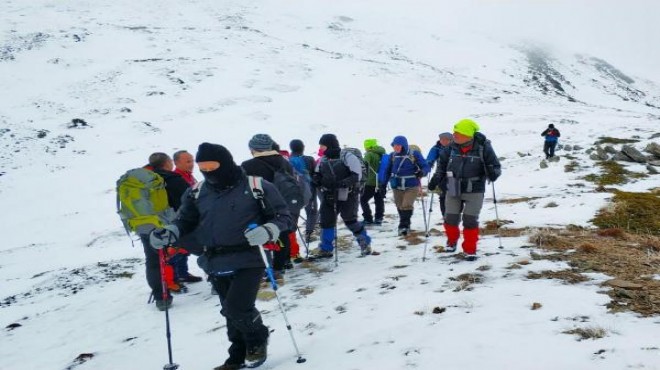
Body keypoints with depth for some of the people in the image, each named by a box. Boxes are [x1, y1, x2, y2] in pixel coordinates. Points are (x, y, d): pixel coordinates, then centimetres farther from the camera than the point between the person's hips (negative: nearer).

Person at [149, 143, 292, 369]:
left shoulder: (256, 186, -7)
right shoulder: (198, 192, 7)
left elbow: (282, 216, -3)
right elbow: (186, 220, 16)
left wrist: (267, 231, -23)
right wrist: (169, 232, -5)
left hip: (249, 261, -5)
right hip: (217, 265, 5)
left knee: (237, 308, -14)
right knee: (231, 312, 12)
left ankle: (258, 340, 17)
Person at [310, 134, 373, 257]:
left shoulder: (347, 157, -12)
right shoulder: (323, 159, 8)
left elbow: (356, 175, -16)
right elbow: (318, 174, 17)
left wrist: (342, 183, -28)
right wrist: (317, 179, -6)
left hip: (347, 195, -6)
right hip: (329, 196, 6)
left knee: (350, 220, -2)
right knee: (326, 221, 8)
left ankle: (365, 243, 18)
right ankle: (325, 249, 22)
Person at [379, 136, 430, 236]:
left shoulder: (414, 154, -8)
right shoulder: (392, 156, 1)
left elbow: (425, 166, -3)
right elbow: (387, 171, 10)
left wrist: (422, 172, -25)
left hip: (412, 186, -3)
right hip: (397, 187, 3)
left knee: (407, 205, -15)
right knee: (400, 207, 10)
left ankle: (403, 226, -3)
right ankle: (405, 225, 29)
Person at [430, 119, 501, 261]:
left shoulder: (482, 148, -13)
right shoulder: (452, 147, -5)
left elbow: (496, 167, -4)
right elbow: (442, 164, 10)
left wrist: (492, 173, -26)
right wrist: (436, 179, -1)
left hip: (474, 192, -3)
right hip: (453, 191, 3)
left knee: (470, 221, -1)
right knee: (451, 219, 5)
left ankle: (470, 250, 17)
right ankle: (452, 240, 36)